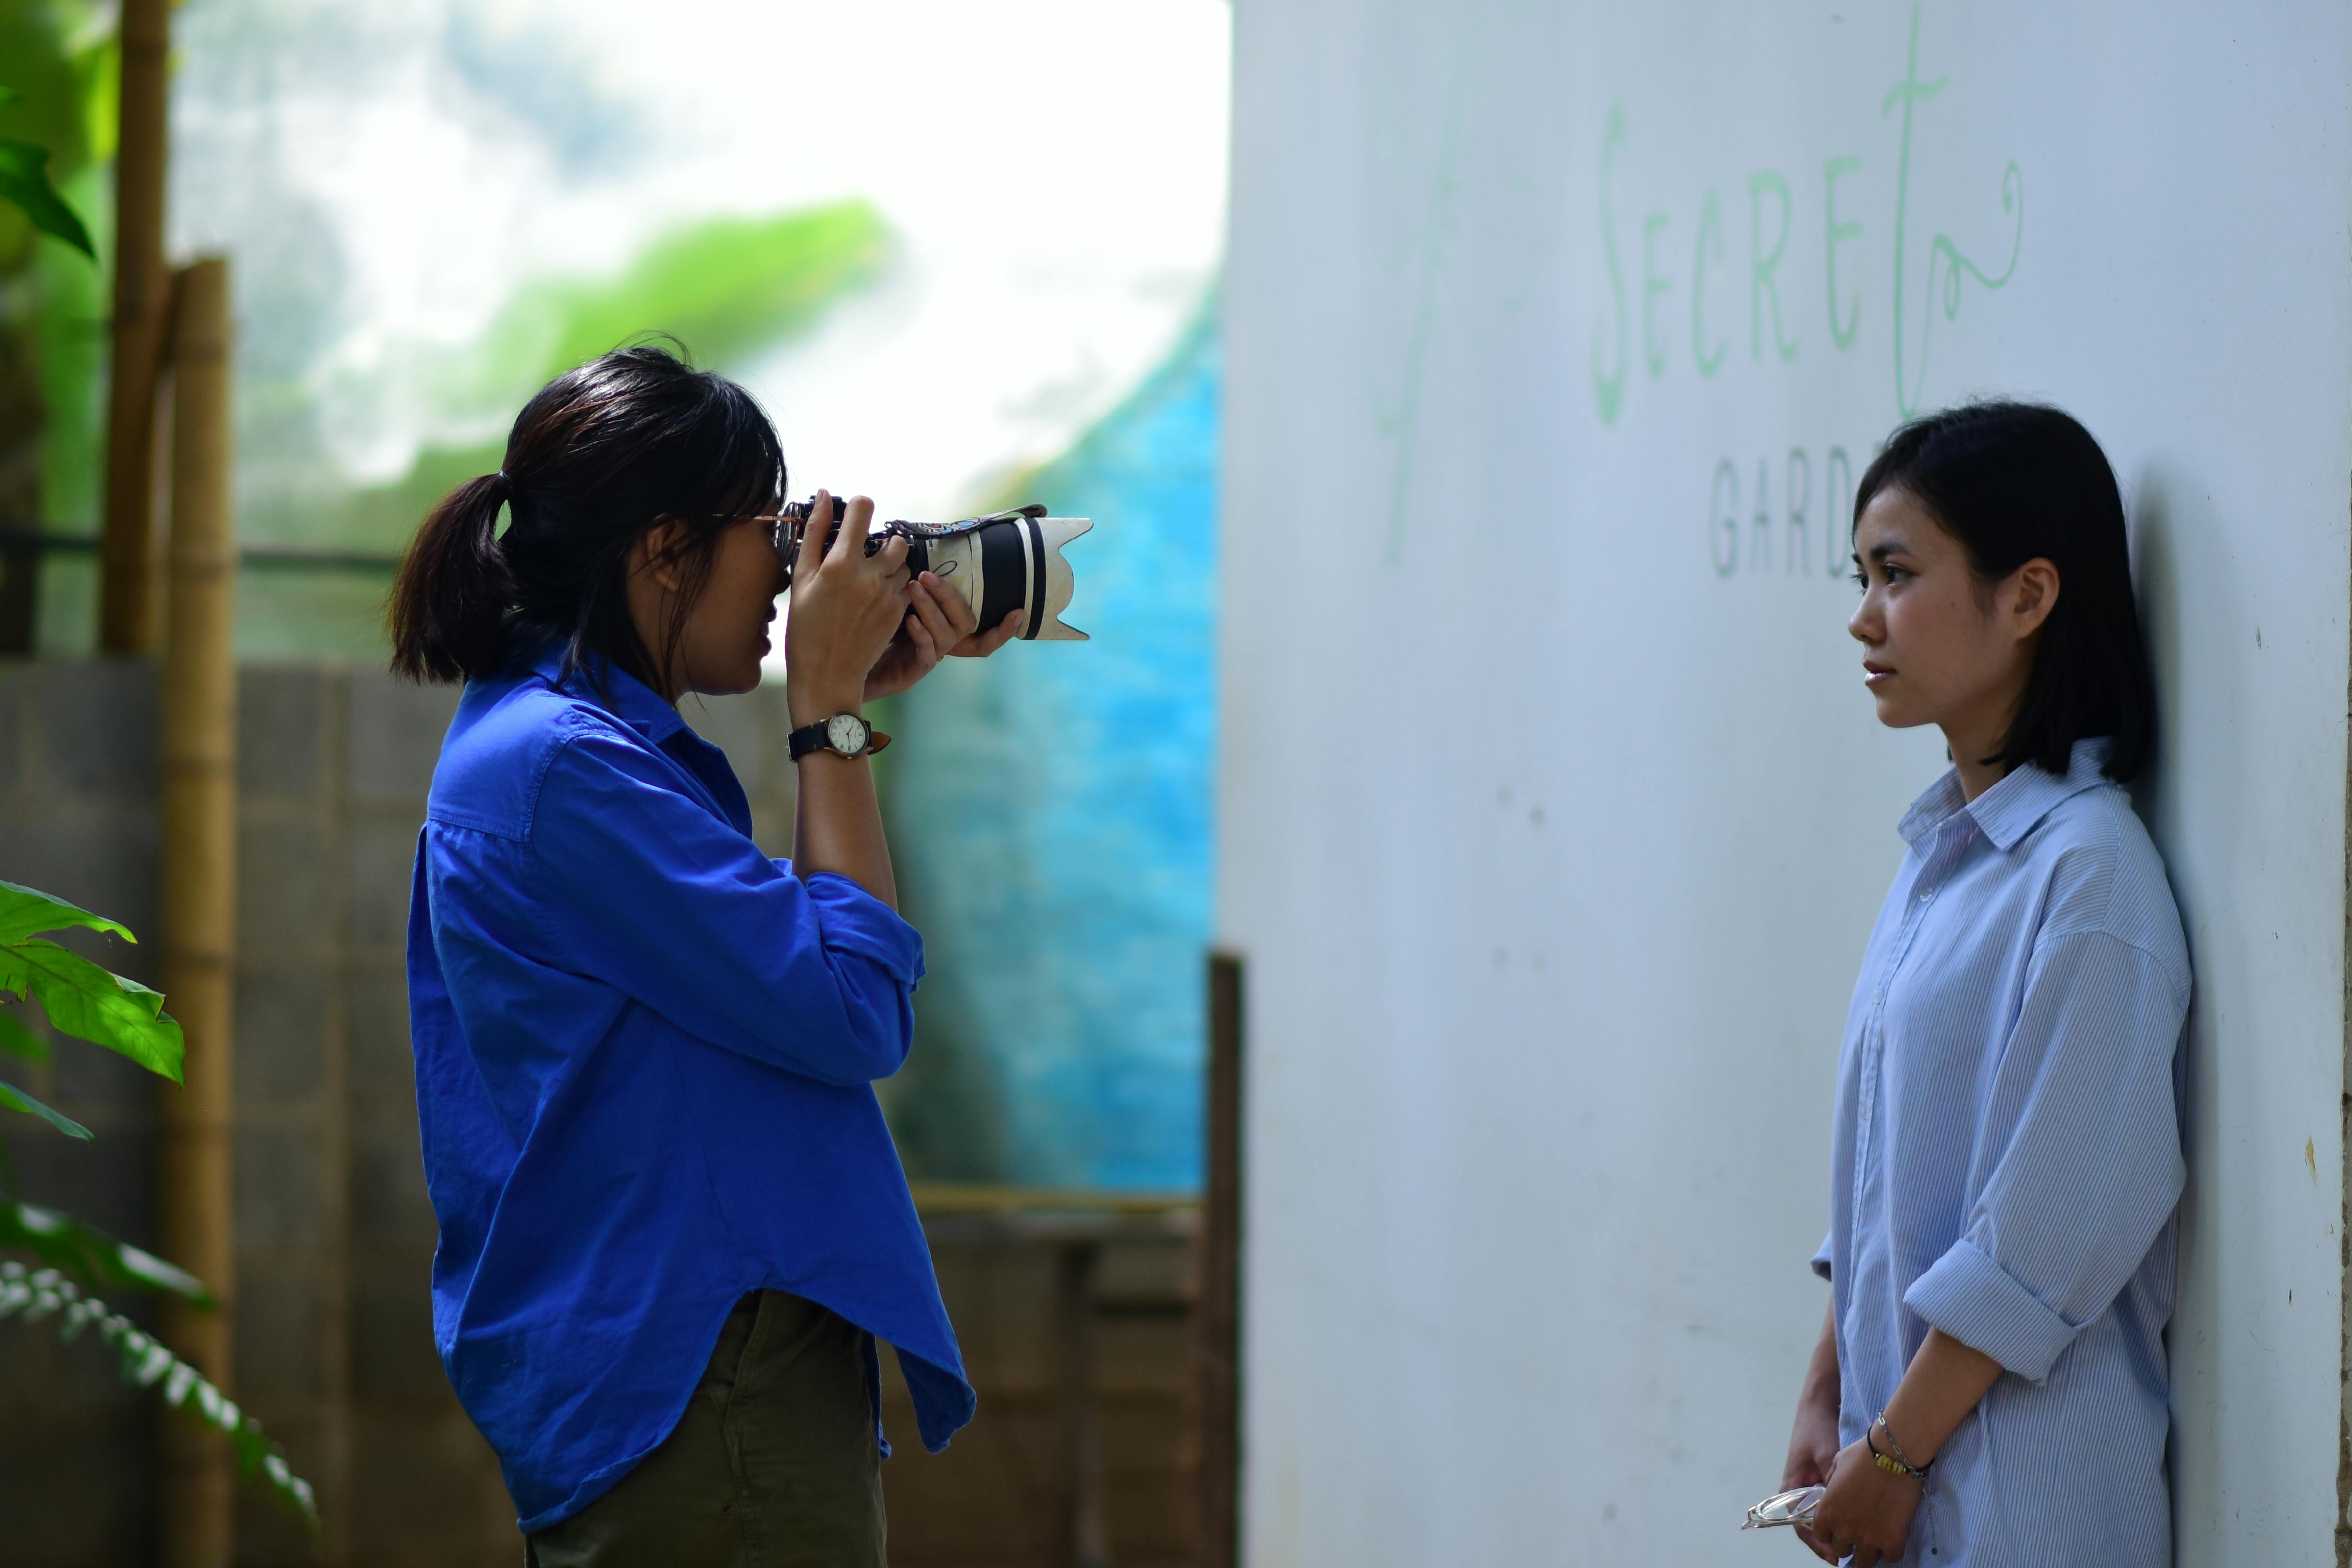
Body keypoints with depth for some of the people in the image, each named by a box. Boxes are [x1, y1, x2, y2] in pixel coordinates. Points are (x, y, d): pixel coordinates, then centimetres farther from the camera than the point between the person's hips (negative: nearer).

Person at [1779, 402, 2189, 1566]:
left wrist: (1894, 1452, -14)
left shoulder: (2088, 875, -15)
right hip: (1901, 1453, 8)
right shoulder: (1941, 853, 11)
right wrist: (1826, 1401, 11)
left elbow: (2052, 1235, -18)